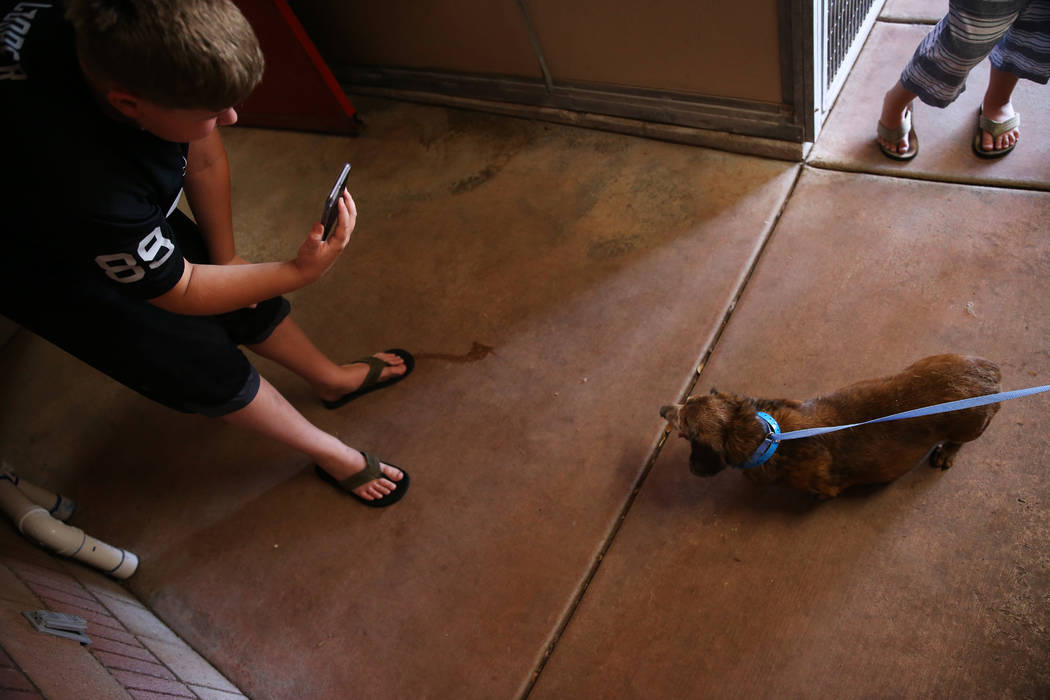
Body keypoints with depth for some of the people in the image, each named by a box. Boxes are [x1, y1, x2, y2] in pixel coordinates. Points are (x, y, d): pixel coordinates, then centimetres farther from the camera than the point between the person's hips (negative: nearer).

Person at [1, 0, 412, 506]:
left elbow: (205, 160, -10)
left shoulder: (137, 42, -28)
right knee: (209, 369, 2)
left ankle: (334, 380, 40)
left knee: (247, 303, 13)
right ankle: (331, 455, 23)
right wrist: (300, 272, -31)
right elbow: (179, 291, -28)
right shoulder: (83, 181, -46)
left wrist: (226, 257, -2)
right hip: (47, 267, -6)